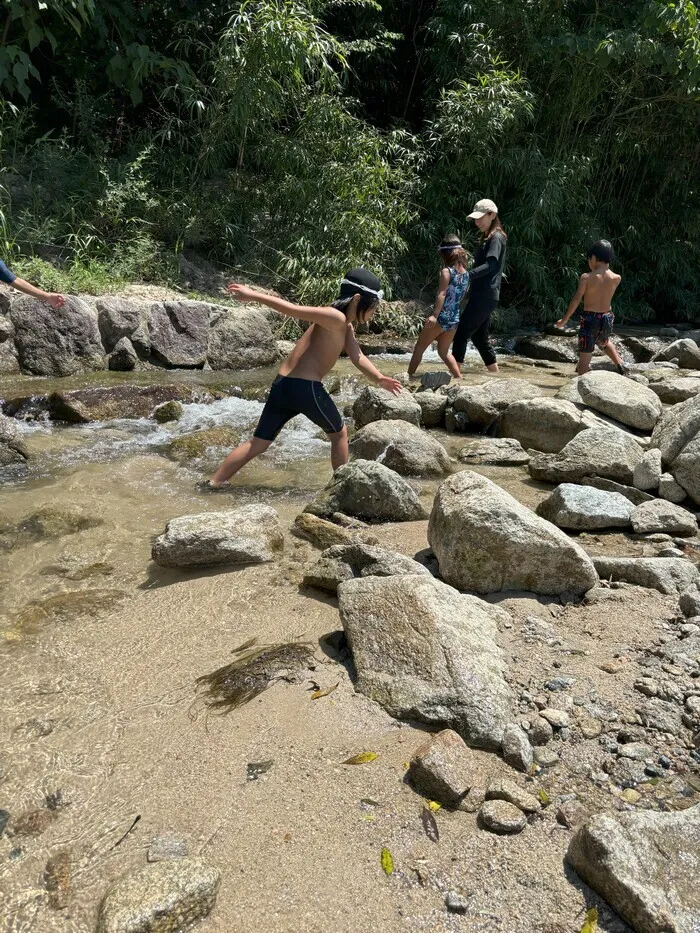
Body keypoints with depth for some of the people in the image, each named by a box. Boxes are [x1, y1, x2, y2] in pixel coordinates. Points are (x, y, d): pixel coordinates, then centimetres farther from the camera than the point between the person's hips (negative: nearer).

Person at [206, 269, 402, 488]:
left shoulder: (346, 327, 21)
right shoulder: (336, 318, -11)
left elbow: (357, 357, 15)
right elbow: (294, 309, -15)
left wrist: (378, 378, 3)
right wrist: (252, 295, -17)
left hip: (282, 385, 9)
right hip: (305, 387, -9)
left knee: (258, 443, 10)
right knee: (339, 433, 14)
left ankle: (213, 483, 9)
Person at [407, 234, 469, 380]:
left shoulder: (447, 271, -11)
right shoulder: (466, 274, 9)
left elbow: (442, 294, -21)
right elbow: (461, 296, 12)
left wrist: (435, 315, -28)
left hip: (441, 318, -7)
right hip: (455, 319, 7)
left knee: (419, 347, 6)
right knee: (444, 352, 20)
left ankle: (409, 375, 8)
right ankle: (459, 377, 13)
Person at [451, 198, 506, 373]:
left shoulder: (496, 238, -10)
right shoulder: (488, 238, 20)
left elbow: (490, 264, -26)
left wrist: (467, 275, -37)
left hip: (485, 296, -10)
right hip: (483, 296, 10)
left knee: (461, 334, -10)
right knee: (480, 338, 14)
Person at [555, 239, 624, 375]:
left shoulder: (586, 277, -12)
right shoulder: (616, 278, -1)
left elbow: (576, 300, -11)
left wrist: (564, 319, -3)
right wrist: (606, 266, 14)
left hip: (590, 319, -5)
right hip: (607, 318, 5)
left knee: (584, 356, 1)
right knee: (604, 342, 36)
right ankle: (620, 365, 26)